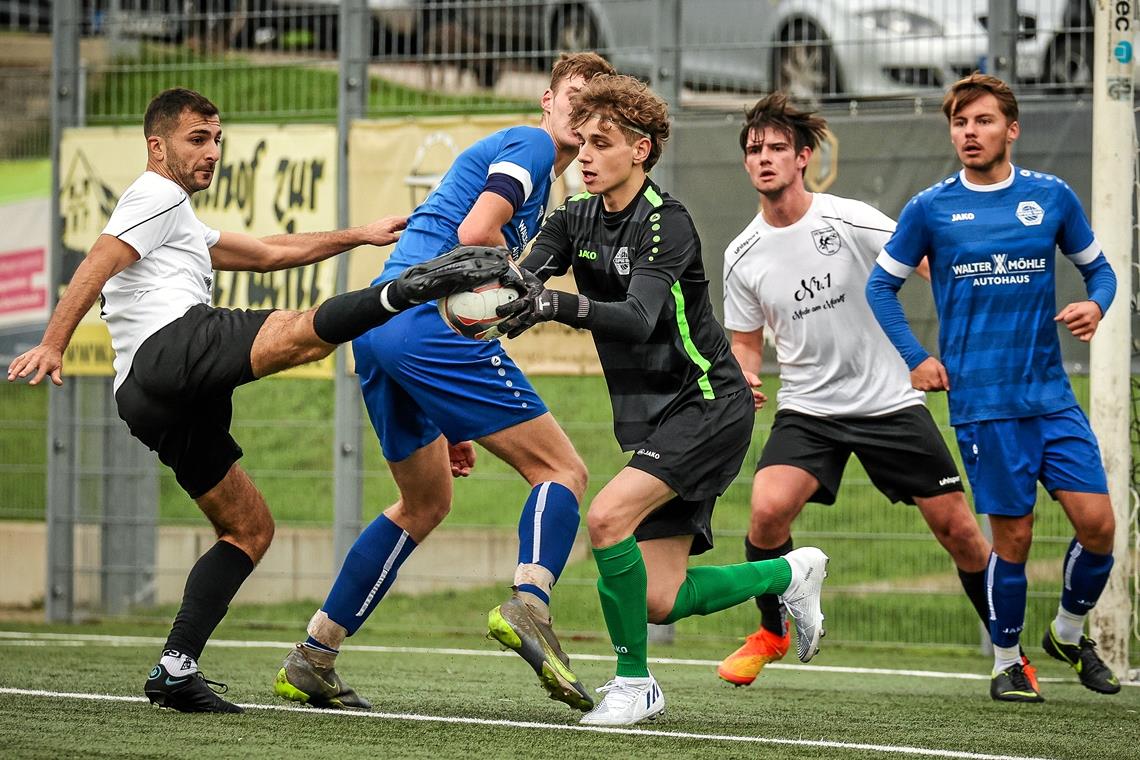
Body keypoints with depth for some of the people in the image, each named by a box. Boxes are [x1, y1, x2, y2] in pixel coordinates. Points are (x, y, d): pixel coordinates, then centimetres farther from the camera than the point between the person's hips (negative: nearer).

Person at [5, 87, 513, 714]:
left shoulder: (178, 223, 37)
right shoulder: (157, 196, 6)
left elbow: (268, 252, 38)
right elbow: (96, 267, -9)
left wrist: (358, 236, 33)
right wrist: (52, 344, -23)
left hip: (148, 399, 9)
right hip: (173, 346, -9)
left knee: (250, 528, 11)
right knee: (303, 332, -28)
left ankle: (175, 671, 2)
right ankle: (402, 293, -55)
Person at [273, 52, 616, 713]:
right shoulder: (531, 146, 1)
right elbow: (475, 234, -18)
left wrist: (453, 425, 28)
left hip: (378, 325, 10)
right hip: (431, 325, -10)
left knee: (425, 504, 22)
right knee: (563, 470, -7)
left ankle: (311, 660, 21)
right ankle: (528, 607, -31)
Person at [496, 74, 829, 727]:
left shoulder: (665, 221, -16)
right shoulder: (575, 219, 6)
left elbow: (639, 319, -31)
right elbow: (524, 283, -8)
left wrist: (563, 306, -48)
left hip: (707, 408, -8)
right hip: (648, 420, 8)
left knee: (608, 518, -27)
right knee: (659, 603, 2)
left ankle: (634, 683, -10)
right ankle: (791, 573, 29)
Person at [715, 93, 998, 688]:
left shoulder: (850, 221, -10)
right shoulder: (743, 257, 0)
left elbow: (934, 270, -2)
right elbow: (746, 343, 13)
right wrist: (741, 378, -9)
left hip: (891, 400, -1)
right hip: (807, 409, 2)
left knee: (957, 528, -2)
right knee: (767, 508, -24)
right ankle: (771, 633, 2)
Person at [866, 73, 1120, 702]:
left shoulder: (1052, 197, 5)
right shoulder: (930, 209, 1)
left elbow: (1097, 267, 17)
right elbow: (881, 285, 11)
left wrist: (1095, 304, -5)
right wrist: (914, 358, 2)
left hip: (1051, 393, 2)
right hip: (981, 401, -2)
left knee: (1097, 523, -5)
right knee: (1013, 536, -3)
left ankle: (1068, 633, 21)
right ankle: (1006, 663, 17)